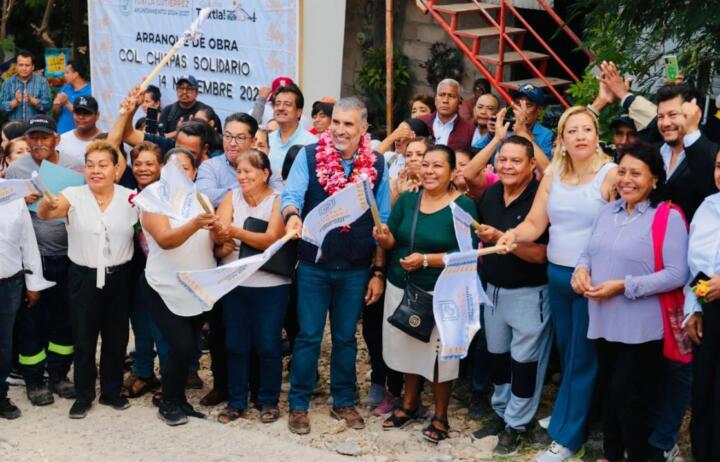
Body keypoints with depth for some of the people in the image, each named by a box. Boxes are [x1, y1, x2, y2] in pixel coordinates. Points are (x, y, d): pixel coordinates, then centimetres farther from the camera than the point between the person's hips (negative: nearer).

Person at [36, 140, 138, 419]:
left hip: (118, 277, 1)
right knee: (84, 339, 6)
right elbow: (44, 213, -24)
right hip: (84, 278, -1)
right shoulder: (73, 196, -7)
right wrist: (47, 205, -46)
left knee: (116, 338, 12)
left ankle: (112, 392, 29)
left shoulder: (130, 198, -2)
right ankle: (83, 396, 21)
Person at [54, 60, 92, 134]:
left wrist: (67, 103, -19)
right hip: (61, 133, 6)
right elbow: (56, 113, 13)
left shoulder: (90, 91, -11)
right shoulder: (66, 88, 8)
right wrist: (57, 105, -9)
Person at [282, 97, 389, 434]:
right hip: (313, 265, -1)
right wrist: (292, 214, -42)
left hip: (355, 270, 2)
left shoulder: (377, 165, -1)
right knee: (308, 336, 5)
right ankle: (298, 404, 19)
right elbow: (292, 194, -17)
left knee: (346, 338, 14)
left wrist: (378, 272, 0)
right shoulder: (309, 156, -5)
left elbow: (382, 223, 2)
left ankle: (344, 402, 29)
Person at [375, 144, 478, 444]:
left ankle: (440, 417, 23)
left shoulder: (463, 206, -10)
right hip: (401, 288, 5)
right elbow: (392, 243, 6)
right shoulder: (407, 200, 5)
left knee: (438, 353, 4)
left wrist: (426, 259, -24)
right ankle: (409, 405, 36)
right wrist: (385, 238, -17)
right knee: (408, 348, 16)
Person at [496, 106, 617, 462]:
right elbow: (534, 224, 3)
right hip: (556, 274, 6)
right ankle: (574, 414, 34)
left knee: (581, 358, 4)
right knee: (565, 352, 17)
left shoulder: (611, 174, -10)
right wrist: (513, 234, -19)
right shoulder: (553, 175, 7)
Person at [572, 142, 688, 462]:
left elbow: (677, 274, -19)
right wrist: (582, 268, -7)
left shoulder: (668, 217, -14)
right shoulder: (608, 211, 9)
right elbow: (590, 251, 17)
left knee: (628, 394, 2)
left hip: (641, 327, -7)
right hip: (603, 321, 7)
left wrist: (624, 286, -23)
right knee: (607, 390, 17)